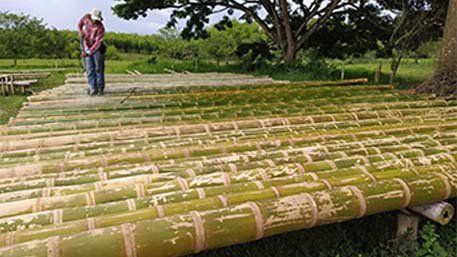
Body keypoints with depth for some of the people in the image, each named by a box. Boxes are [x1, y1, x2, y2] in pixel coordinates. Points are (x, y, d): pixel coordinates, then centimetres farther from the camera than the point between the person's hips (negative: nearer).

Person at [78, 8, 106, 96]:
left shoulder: (100, 28, -24)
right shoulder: (86, 17, -10)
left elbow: (98, 43, -27)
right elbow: (80, 24, 11)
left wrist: (88, 52, -30)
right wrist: (80, 32, -8)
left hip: (97, 49, -4)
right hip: (86, 47, 4)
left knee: (99, 69, 0)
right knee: (89, 69, -2)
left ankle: (100, 88, 9)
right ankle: (93, 88, -4)